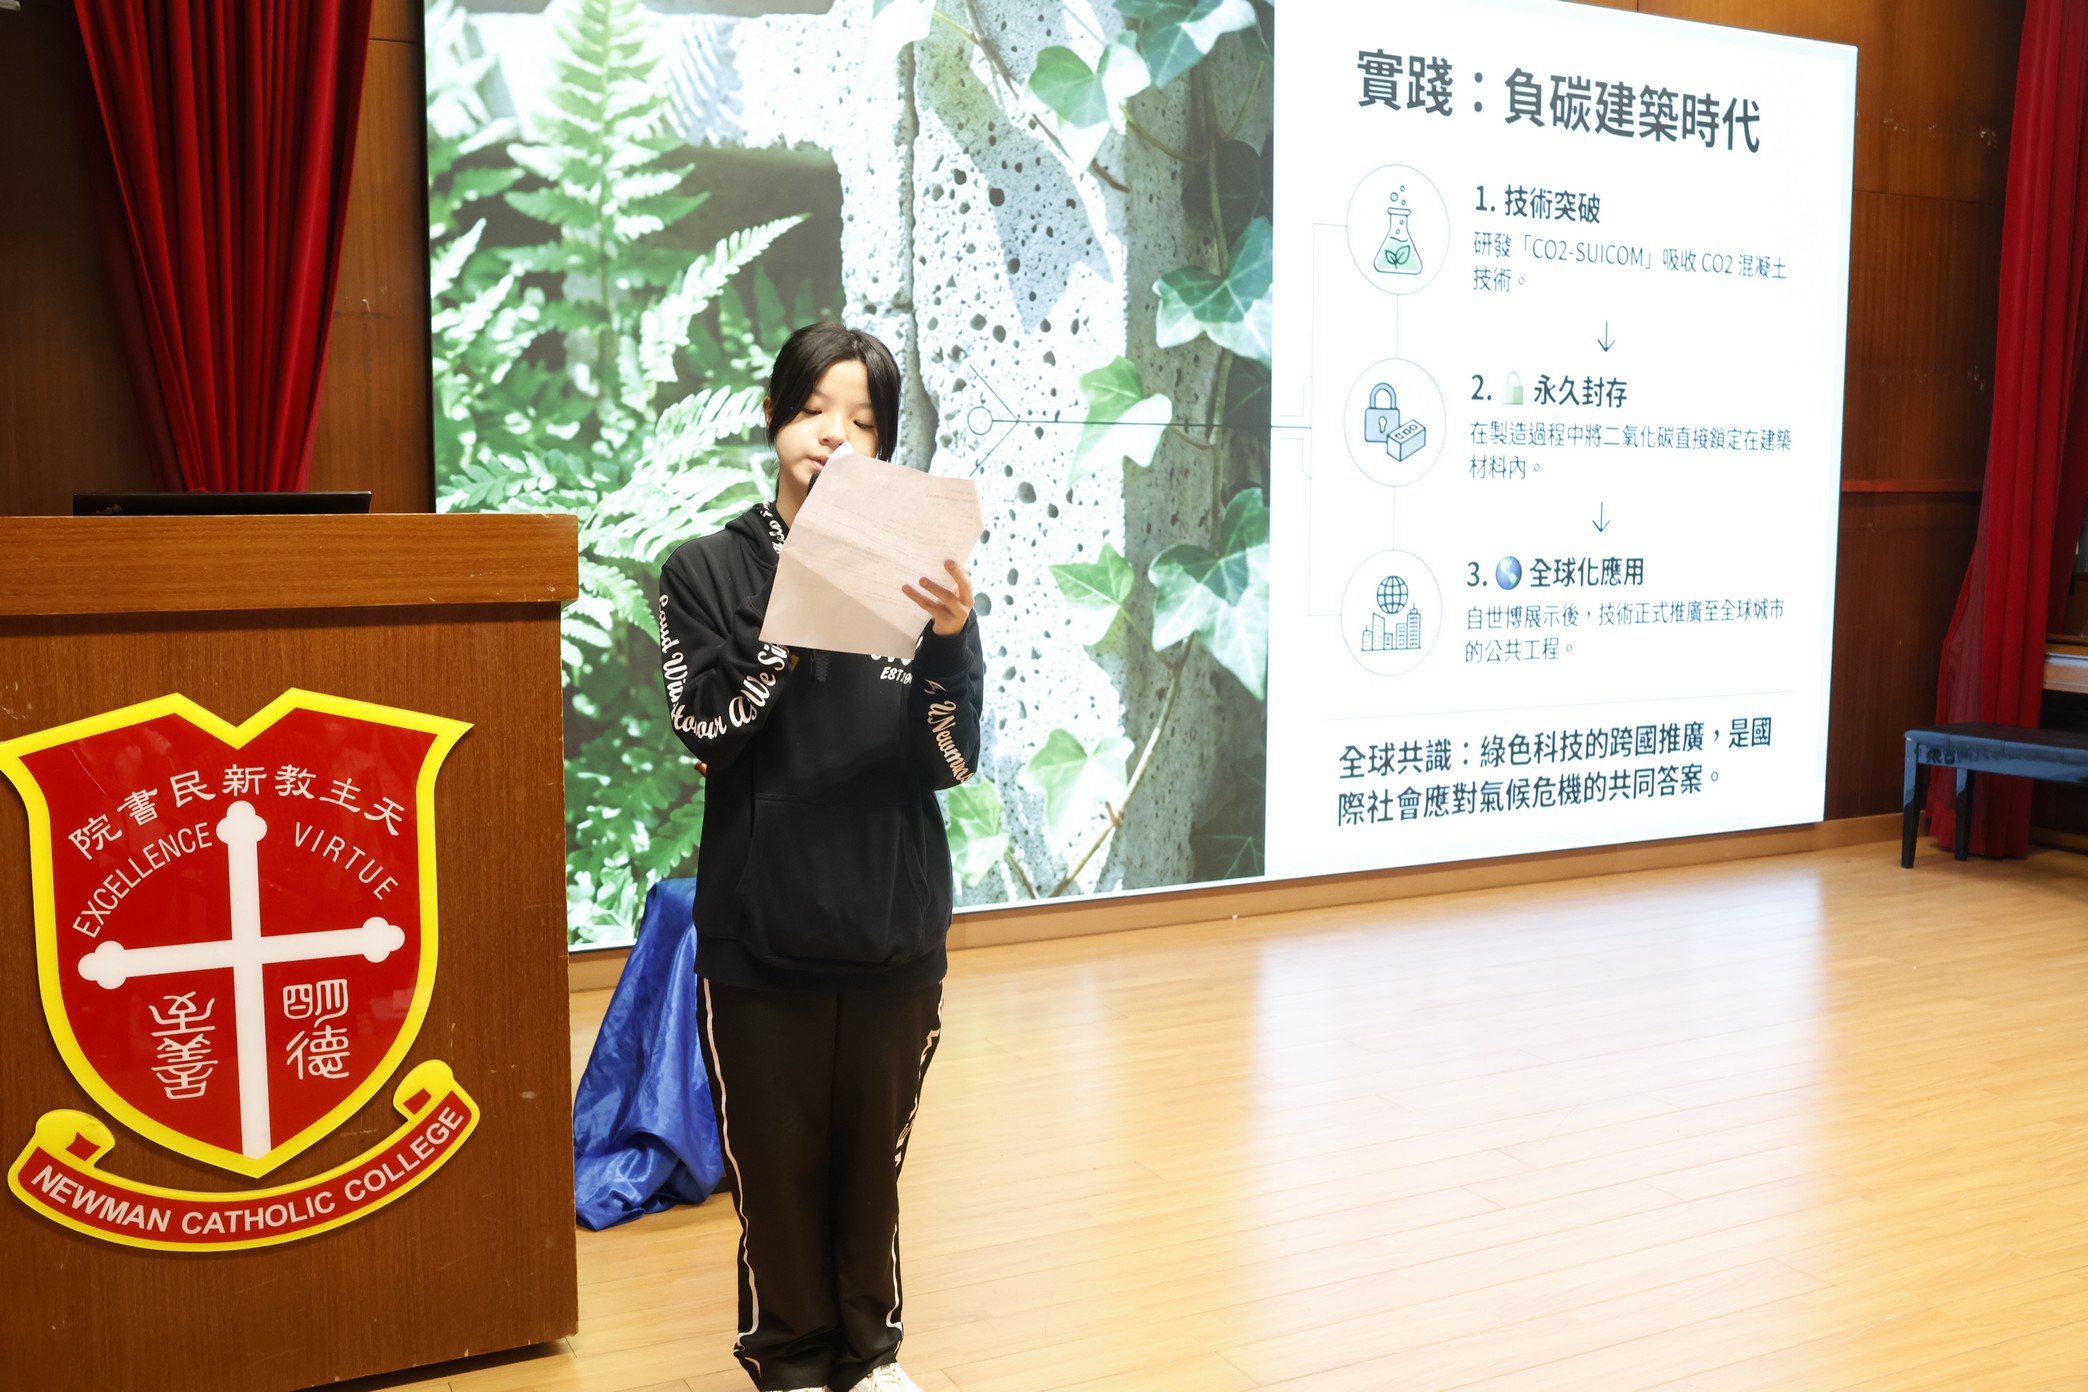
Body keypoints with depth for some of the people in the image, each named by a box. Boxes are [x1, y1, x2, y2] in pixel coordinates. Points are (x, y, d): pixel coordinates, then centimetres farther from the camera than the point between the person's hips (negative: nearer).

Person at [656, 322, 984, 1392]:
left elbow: (952, 762, -6)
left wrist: (950, 639, -22)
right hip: (759, 930, -1)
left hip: (895, 927, 1)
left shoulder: (917, 572, 0)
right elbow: (708, 732, -13)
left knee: (872, 1154, 15)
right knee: (775, 1158, 10)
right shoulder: (709, 570, -2)